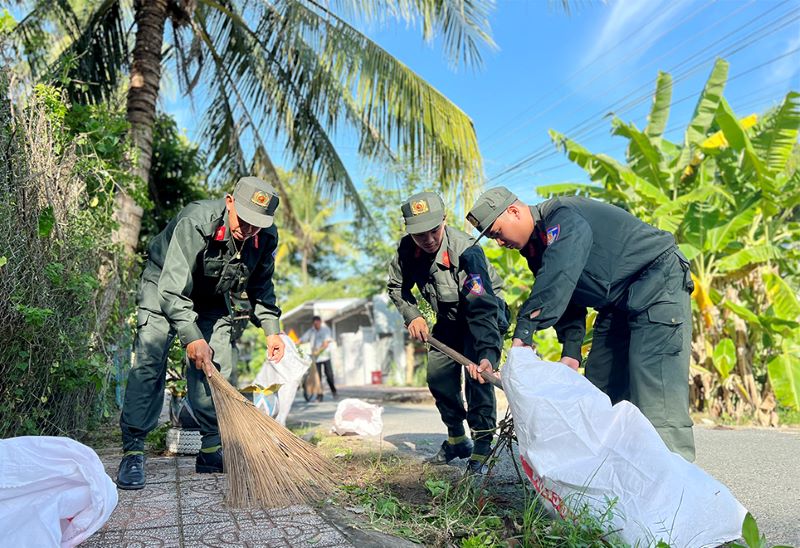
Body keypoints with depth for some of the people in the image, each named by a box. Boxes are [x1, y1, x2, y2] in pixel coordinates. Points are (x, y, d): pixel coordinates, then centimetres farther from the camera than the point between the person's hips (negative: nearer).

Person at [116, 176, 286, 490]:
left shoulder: (266, 238, -18)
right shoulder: (195, 222, -35)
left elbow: (261, 286, -1)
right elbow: (173, 288, -35)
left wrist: (271, 329, -11)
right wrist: (191, 337, -42)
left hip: (212, 297, 5)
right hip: (165, 287, -4)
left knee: (217, 370, -3)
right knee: (149, 363, -17)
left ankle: (212, 451, 7)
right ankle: (132, 452, -9)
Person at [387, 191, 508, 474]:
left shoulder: (465, 251, -37)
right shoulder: (407, 249, -18)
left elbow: (482, 307, -44)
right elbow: (396, 286, 2)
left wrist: (487, 353, -55)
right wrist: (412, 315, -13)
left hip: (486, 313, -6)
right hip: (450, 318, 6)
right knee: (438, 374, 5)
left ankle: (482, 448, -9)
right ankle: (457, 440, 24)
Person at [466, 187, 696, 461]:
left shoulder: (564, 217, -21)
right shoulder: (536, 246, 7)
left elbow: (558, 277, -38)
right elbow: (567, 296, 8)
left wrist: (524, 329, -42)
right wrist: (571, 352, -2)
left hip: (659, 285, -9)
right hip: (618, 302, 9)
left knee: (654, 389, -18)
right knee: (598, 390, 6)